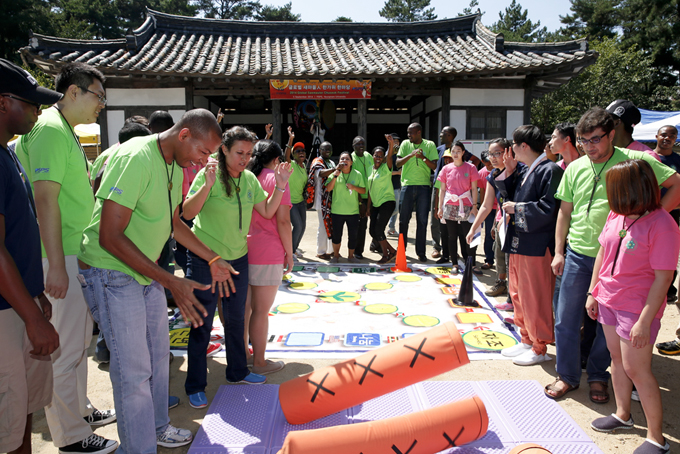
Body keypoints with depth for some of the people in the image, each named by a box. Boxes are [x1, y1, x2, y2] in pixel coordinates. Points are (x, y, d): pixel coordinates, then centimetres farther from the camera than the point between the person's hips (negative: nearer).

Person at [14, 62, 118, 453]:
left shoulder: (67, 133, 16)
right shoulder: (50, 130, -15)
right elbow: (45, 200, -23)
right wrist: (56, 266, -24)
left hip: (77, 255, 10)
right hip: (61, 259, -10)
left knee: (79, 340, 21)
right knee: (65, 348, 0)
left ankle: (81, 410, 37)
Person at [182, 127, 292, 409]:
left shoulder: (249, 179, 2)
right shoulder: (208, 174, -15)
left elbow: (267, 211, 5)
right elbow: (188, 213, -23)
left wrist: (280, 186, -8)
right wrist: (207, 185, -37)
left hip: (238, 258, 6)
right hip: (205, 260, -6)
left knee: (236, 319, 18)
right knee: (202, 323, 3)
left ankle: (237, 372, 36)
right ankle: (195, 386, 18)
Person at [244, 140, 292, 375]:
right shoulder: (275, 179, -7)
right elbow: (282, 221, -12)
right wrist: (289, 252, -3)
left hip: (242, 250, 6)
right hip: (267, 253, -6)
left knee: (245, 306, 16)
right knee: (261, 311, 3)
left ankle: (243, 354, 30)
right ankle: (259, 362, 14)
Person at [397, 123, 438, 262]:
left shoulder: (430, 145, 4)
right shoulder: (405, 144, 7)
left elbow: (434, 166, -1)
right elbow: (398, 163, -2)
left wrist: (424, 158, -18)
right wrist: (411, 155, -17)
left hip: (423, 186, -1)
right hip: (407, 185, 1)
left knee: (422, 220, 1)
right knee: (404, 219, 5)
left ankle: (421, 252, 9)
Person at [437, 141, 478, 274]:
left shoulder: (470, 168, 2)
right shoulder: (446, 169, 7)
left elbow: (474, 189, 2)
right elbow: (442, 189, 9)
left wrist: (474, 206, -4)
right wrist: (440, 207, 6)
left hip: (466, 207, -2)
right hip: (450, 207, 2)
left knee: (466, 236, -3)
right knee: (452, 236, 5)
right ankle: (454, 264, 12)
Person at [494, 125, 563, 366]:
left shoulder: (550, 170, -15)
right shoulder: (524, 170, 12)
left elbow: (549, 208, -23)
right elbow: (510, 195, 20)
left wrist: (517, 209, -14)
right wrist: (509, 172, 9)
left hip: (537, 246, -9)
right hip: (518, 242, 9)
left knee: (535, 299, 1)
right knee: (518, 295, 17)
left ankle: (539, 348, 16)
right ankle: (527, 340, 32)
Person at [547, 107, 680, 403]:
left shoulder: (635, 160, -7)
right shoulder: (575, 168, 3)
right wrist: (559, 252, 6)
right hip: (578, 255, 3)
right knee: (565, 319, 6)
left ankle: (598, 375, 30)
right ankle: (567, 375, 23)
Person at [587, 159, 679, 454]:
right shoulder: (616, 214, -1)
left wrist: (644, 322, -20)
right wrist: (592, 292, 10)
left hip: (637, 308, -6)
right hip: (608, 300, 7)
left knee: (636, 368, 0)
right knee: (617, 357, 18)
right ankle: (623, 414, 37)